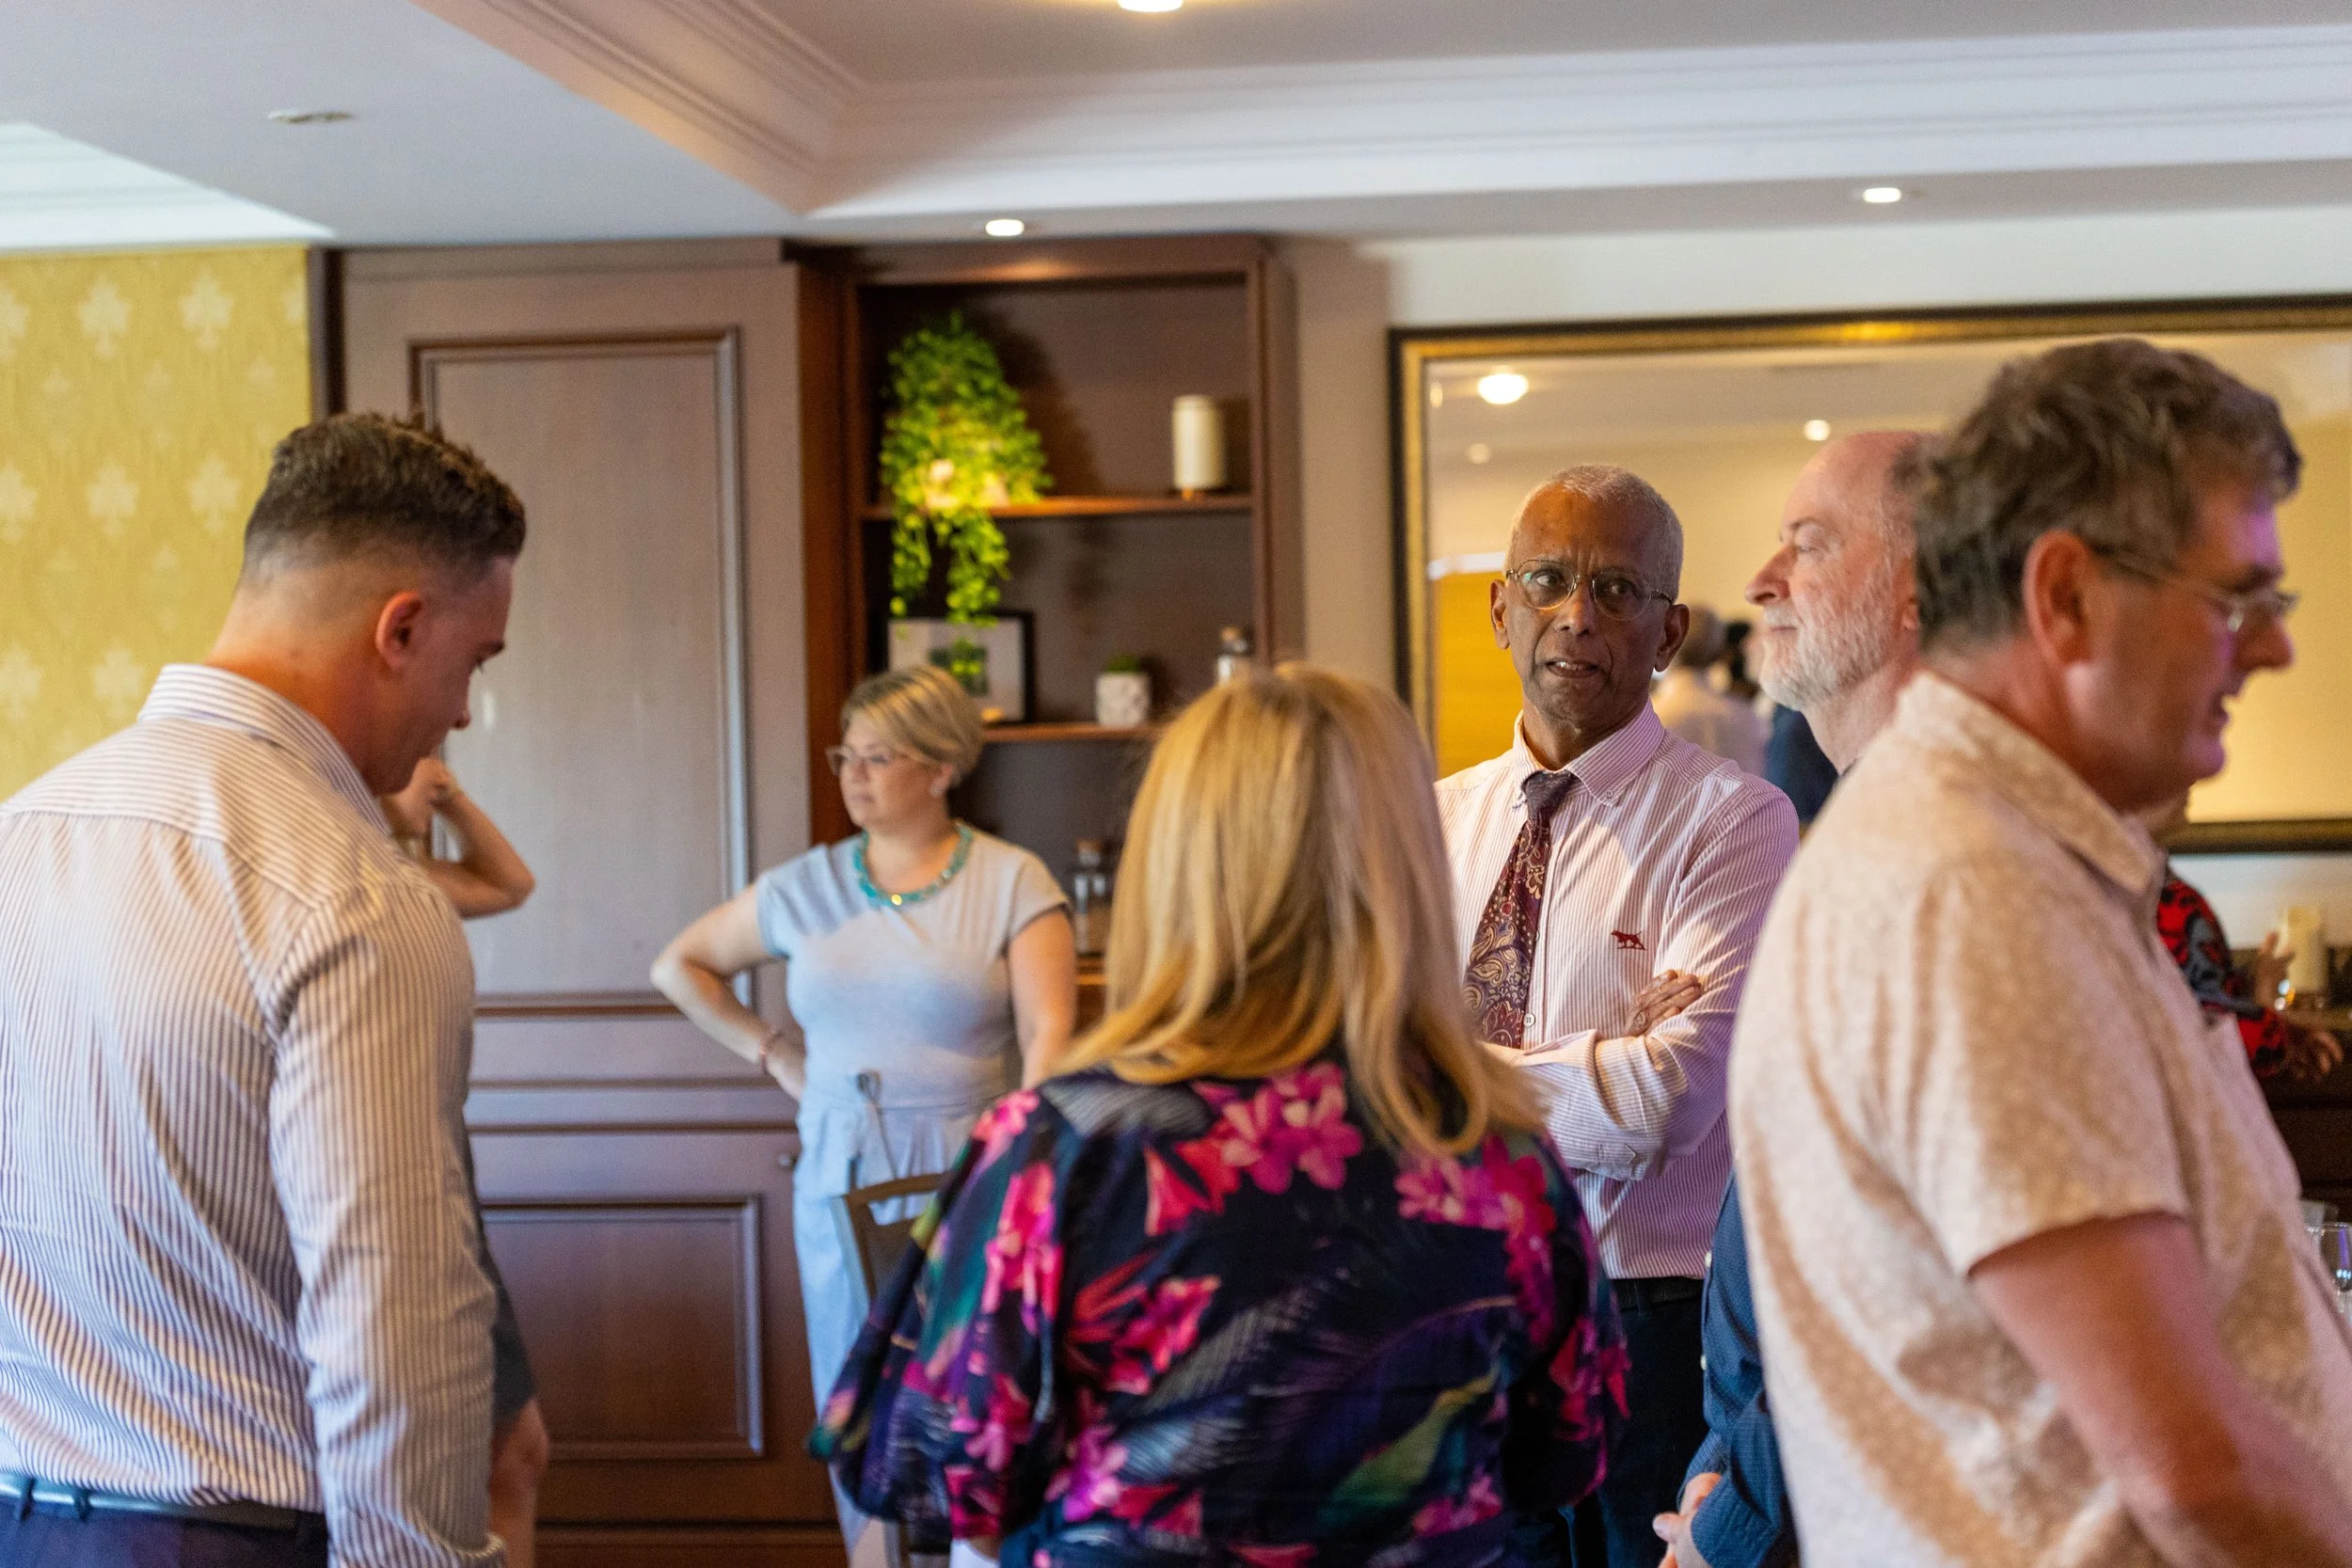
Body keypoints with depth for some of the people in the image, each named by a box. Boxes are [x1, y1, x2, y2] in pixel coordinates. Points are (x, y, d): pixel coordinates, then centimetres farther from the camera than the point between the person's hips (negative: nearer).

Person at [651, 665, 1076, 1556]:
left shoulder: (1013, 882, -2)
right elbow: (681, 966, 19)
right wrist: (774, 1056, 9)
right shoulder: (805, 888, 8)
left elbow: (1049, 1035, -11)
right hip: (841, 1183, 4)